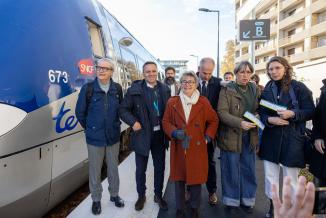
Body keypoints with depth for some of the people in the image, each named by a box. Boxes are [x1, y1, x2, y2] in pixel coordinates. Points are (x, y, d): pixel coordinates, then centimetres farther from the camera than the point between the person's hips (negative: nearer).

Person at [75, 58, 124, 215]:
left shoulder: (117, 88, -2)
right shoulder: (88, 88, -10)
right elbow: (80, 112, -1)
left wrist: (116, 125, 10)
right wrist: (89, 128, 7)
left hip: (113, 136, 2)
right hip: (94, 137, -2)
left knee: (113, 168, 16)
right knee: (95, 170, 10)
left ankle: (114, 194, 37)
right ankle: (96, 199, 31)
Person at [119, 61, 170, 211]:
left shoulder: (165, 89, 2)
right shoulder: (134, 89, -7)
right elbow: (123, 110, -5)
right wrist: (133, 122, -19)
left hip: (160, 135, 3)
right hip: (142, 135, -2)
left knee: (160, 167, 16)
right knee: (140, 169, 13)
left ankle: (158, 195, 36)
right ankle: (141, 196, 35)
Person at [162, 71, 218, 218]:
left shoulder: (203, 102, 1)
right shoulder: (172, 102, 3)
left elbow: (214, 120, 9)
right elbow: (166, 122, 6)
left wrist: (208, 136, 0)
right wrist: (175, 132, -12)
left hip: (197, 148, 0)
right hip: (178, 148, 1)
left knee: (196, 179, 8)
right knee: (179, 179, 10)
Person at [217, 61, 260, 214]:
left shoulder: (255, 89, 9)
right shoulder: (227, 90, -7)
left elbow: (259, 109, 17)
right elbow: (222, 112, -15)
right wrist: (240, 123, -26)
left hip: (250, 136, 5)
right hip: (231, 136, -4)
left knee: (248, 169, 13)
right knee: (231, 170, 7)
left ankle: (247, 200, 31)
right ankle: (232, 201, 25)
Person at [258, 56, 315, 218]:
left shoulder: (299, 87, -3)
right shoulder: (267, 89, 7)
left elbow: (310, 111, -4)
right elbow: (261, 113, 7)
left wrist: (292, 114, -21)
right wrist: (270, 119, -14)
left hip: (292, 139, -3)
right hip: (271, 139, 4)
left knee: (290, 179, 7)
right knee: (270, 177, 12)